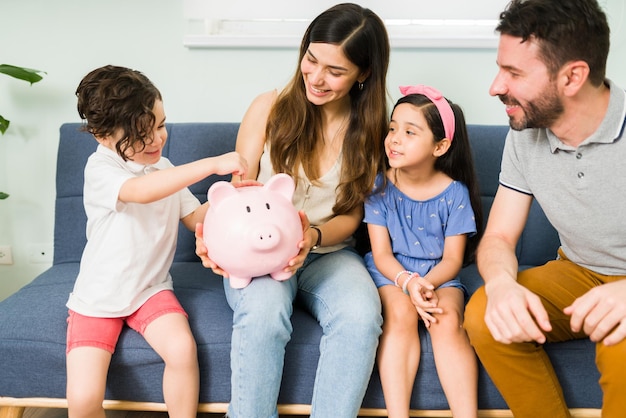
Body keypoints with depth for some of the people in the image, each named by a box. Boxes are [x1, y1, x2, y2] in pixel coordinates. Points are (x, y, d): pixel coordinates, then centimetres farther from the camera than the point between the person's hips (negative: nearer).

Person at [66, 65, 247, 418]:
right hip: (98, 297, -4)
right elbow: (140, 191, -36)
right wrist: (212, 164, -40)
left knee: (182, 349, -25)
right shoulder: (100, 168, -15)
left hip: (151, 289, 4)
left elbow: (194, 216, 10)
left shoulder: (165, 169, 7)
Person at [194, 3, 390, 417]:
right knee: (264, 310, -35)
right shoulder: (271, 108, -3)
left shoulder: (370, 129, 1)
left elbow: (350, 217, 2)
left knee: (360, 315, -31)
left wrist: (313, 236, -21)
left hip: (328, 254, 2)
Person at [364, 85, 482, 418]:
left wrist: (427, 283, -24)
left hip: (438, 275, 0)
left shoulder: (454, 192, -5)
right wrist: (408, 282, -25)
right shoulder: (380, 186, -4)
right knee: (400, 312, -30)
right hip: (390, 272, 0)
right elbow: (382, 254, -6)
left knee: (448, 319, -29)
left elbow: (452, 259, -4)